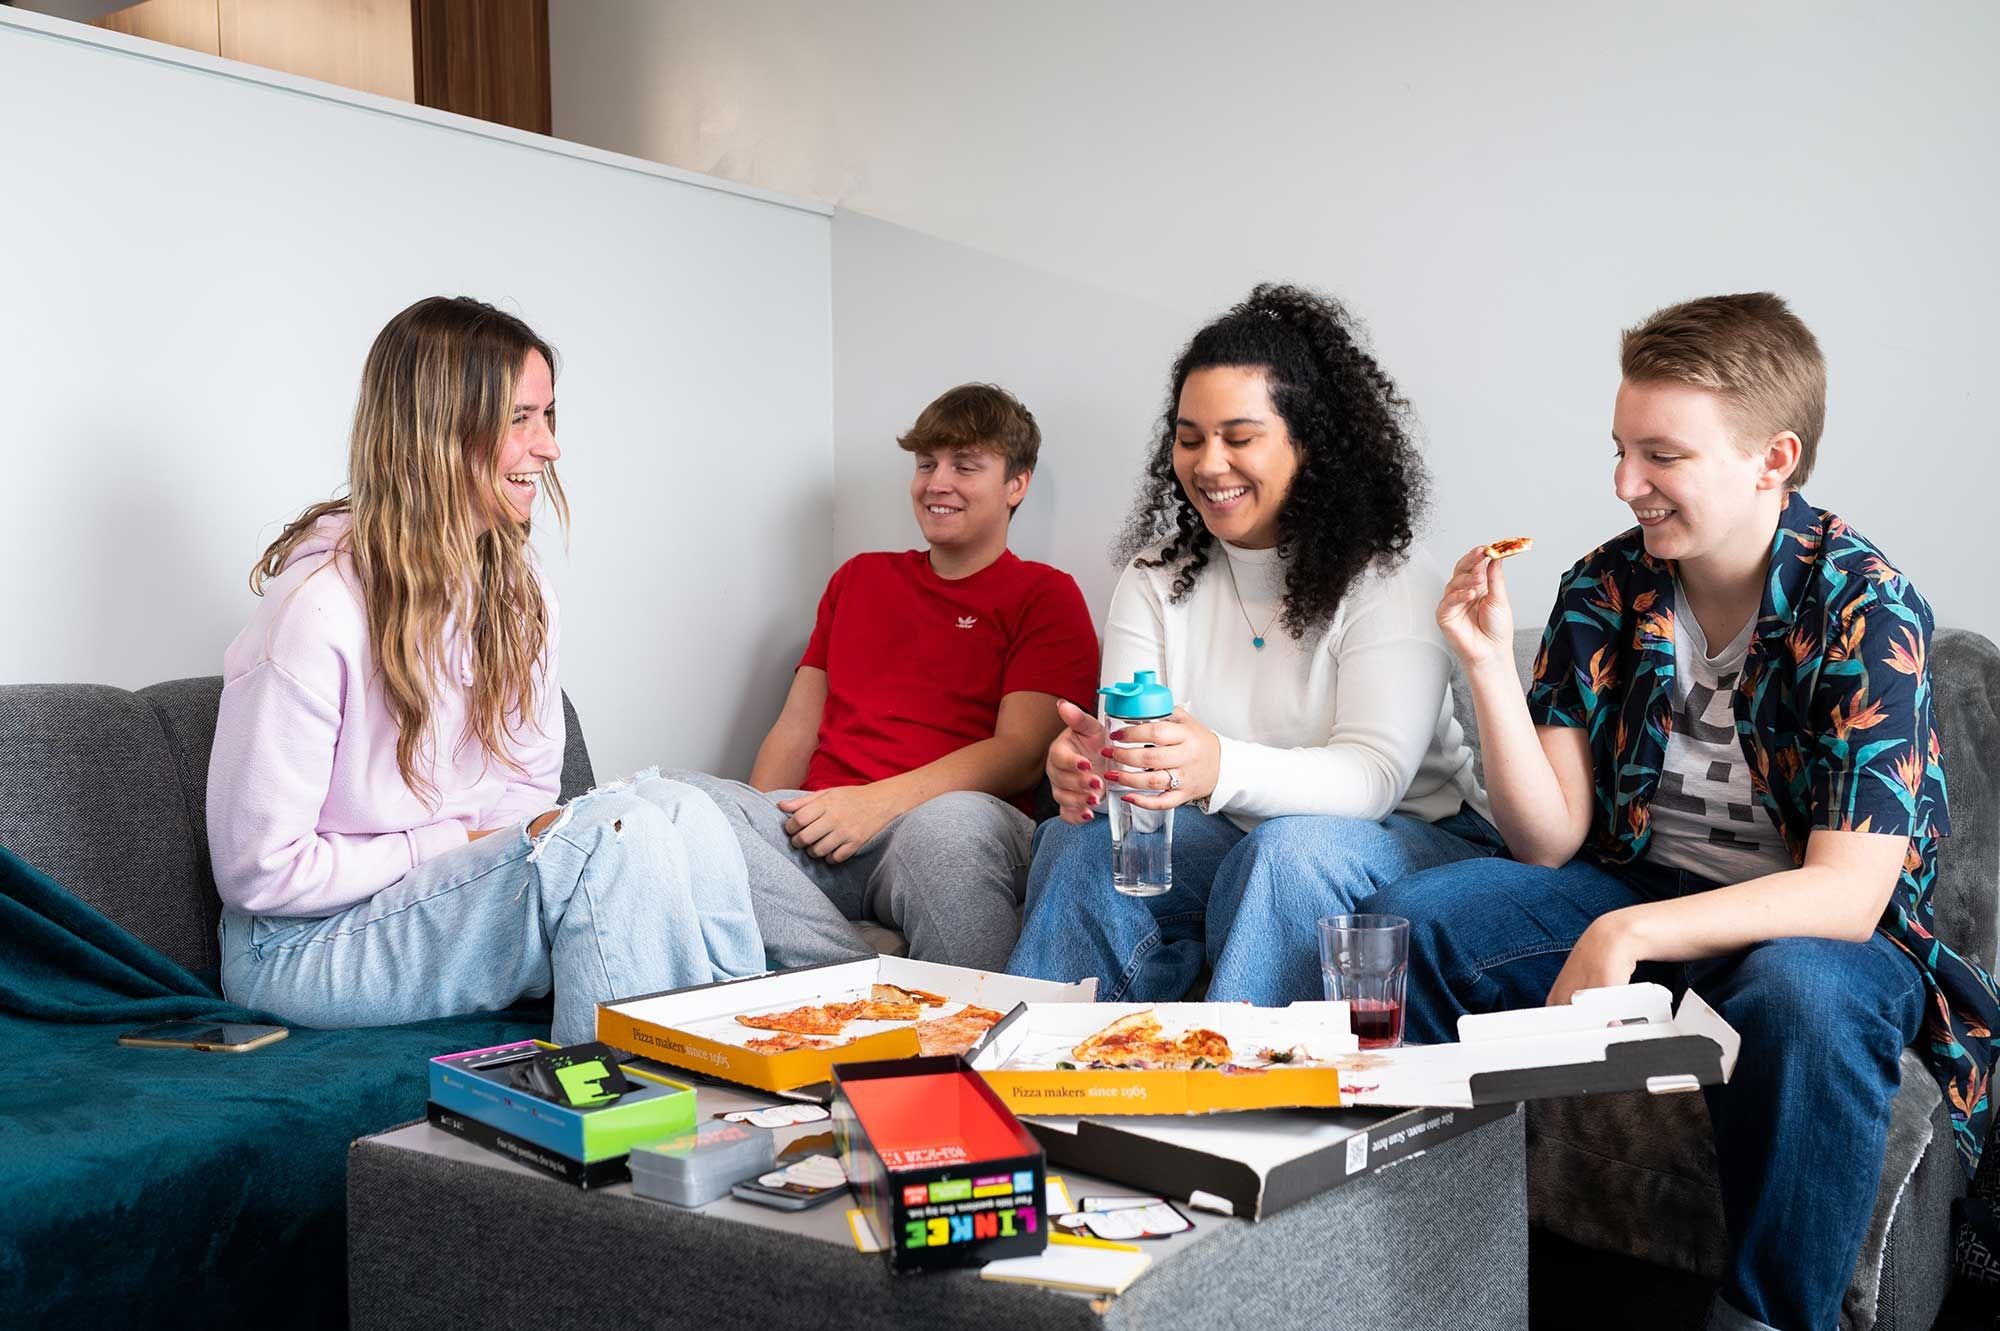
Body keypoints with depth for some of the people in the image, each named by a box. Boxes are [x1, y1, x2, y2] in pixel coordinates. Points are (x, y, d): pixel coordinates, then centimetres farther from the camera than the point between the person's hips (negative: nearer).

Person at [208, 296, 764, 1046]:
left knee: (680, 810, -21)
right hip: (306, 942, -7)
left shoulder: (519, 591, 5)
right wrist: (461, 844, -16)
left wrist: (526, 841, -10)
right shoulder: (319, 606, -19)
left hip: (462, 885, 7)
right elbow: (260, 872, -17)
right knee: (615, 834, -29)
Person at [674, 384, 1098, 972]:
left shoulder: (1046, 595, 13)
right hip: (817, 828, 5)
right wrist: (759, 823, 2)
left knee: (950, 823, -42)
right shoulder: (859, 578, 28)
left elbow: (1021, 753, -1)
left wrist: (883, 800, -15)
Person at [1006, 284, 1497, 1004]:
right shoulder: (1154, 577, 4)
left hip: (1408, 838, -3)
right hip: (1227, 838, 4)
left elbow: (1375, 774, -22)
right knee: (1080, 838, -23)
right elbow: (1126, 748, -5)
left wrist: (1221, 767, -42)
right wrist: (1085, 765, -32)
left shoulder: (1389, 578, -11)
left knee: (1290, 848, -35)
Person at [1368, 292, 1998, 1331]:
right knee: (1409, 919, -14)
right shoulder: (1605, 588, -4)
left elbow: (1846, 895, -24)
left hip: (1816, 928, -4)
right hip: (1634, 889, 5)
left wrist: (1627, 935, -35)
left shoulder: (1865, 610, -17)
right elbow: (1550, 841, -8)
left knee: (1801, 995, -38)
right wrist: (1489, 663, -20)